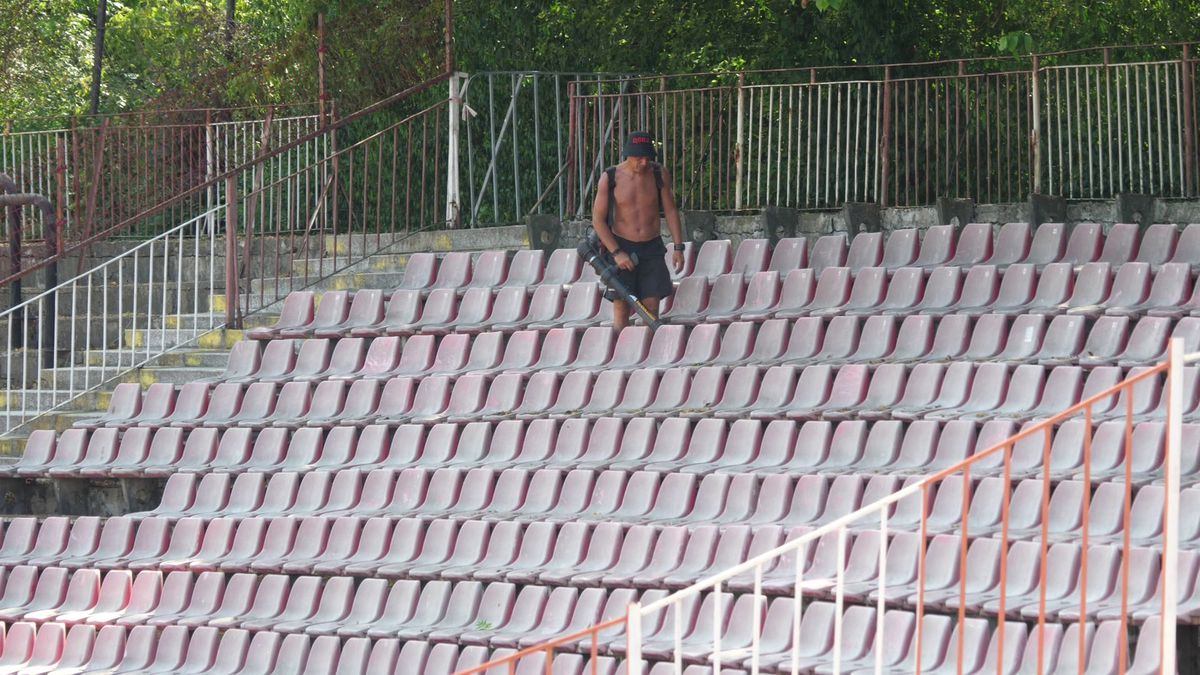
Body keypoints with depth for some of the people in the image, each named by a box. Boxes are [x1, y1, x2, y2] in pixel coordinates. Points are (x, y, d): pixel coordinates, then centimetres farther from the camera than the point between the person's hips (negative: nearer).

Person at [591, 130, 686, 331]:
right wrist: (616, 253, -14)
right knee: (621, 309, -5)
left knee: (652, 308, -4)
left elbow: (671, 211, 6)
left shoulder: (660, 174, -2)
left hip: (652, 248, 2)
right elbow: (598, 219, -6)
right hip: (622, 248, -2)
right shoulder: (609, 179, -8)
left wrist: (678, 247, -1)